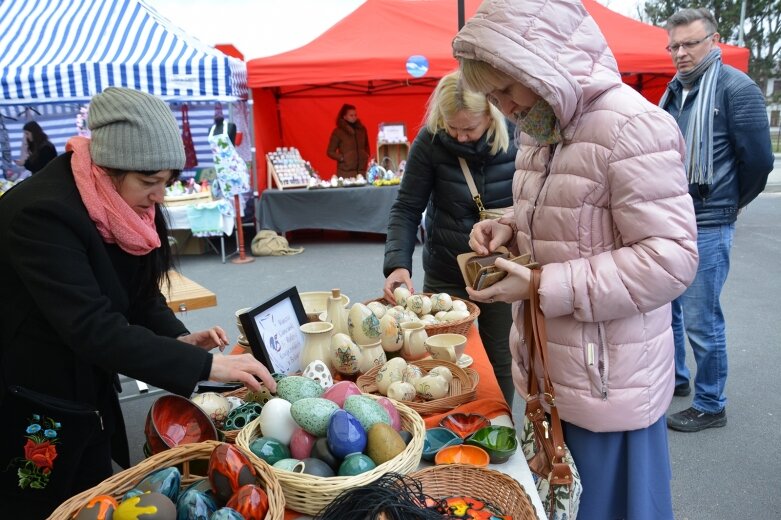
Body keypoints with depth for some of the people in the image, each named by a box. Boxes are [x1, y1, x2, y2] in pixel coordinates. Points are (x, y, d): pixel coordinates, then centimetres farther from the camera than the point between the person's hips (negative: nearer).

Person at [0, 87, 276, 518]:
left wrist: (178, 339, -14)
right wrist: (204, 366, -35)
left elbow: (140, 293, 5)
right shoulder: (42, 213, -28)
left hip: (90, 400, 7)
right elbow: (93, 328, -34)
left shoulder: (121, 205, -3)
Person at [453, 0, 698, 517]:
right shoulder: (543, 130, 7)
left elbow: (670, 259, -23)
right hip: (549, 371, 8)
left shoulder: (632, 127, -20)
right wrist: (510, 226, -1)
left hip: (610, 380, -8)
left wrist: (544, 287, -24)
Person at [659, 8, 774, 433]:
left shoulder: (736, 88, -10)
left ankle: (710, 406, 17)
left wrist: (731, 204, 3)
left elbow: (759, 159, -9)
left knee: (700, 321, 0)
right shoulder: (675, 91, 12)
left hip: (706, 227, -7)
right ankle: (675, 378, 38)